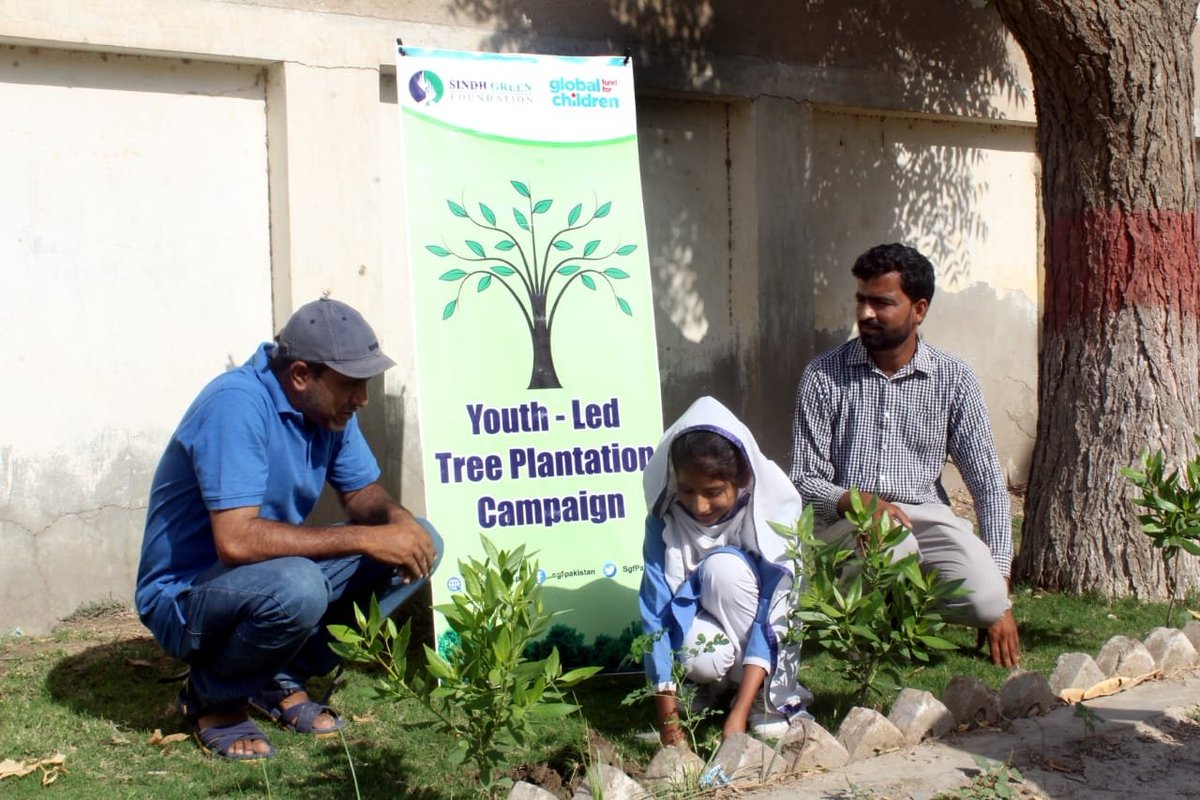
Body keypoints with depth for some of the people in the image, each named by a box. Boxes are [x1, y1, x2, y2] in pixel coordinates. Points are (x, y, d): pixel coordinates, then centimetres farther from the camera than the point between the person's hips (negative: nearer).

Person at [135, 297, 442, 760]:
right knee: (295, 586, -39)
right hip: (184, 596, -8)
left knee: (420, 542, -4)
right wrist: (365, 539, -32)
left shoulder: (326, 405, -3)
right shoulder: (238, 404, -27)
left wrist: (396, 519, -16)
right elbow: (237, 540, -35)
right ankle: (212, 698, -7)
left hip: (276, 572, 8)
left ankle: (283, 680, 2)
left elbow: (362, 493, 8)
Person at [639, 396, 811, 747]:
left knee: (724, 566, -30)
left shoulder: (772, 511, -22)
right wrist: (668, 721, -28)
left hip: (755, 636, 0)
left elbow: (773, 610, -26)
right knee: (701, 659, -36)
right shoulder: (665, 519, -17)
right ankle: (718, 684, 2)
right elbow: (656, 612, -20)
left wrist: (739, 714, -36)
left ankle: (768, 696, -14)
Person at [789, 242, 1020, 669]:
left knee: (985, 599, -26)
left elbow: (988, 484, 1)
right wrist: (856, 500, -23)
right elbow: (806, 480, 0)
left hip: (926, 515, 2)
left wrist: (1000, 598, -6)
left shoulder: (952, 379, 2)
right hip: (847, 519, -1)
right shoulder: (823, 376, -1)